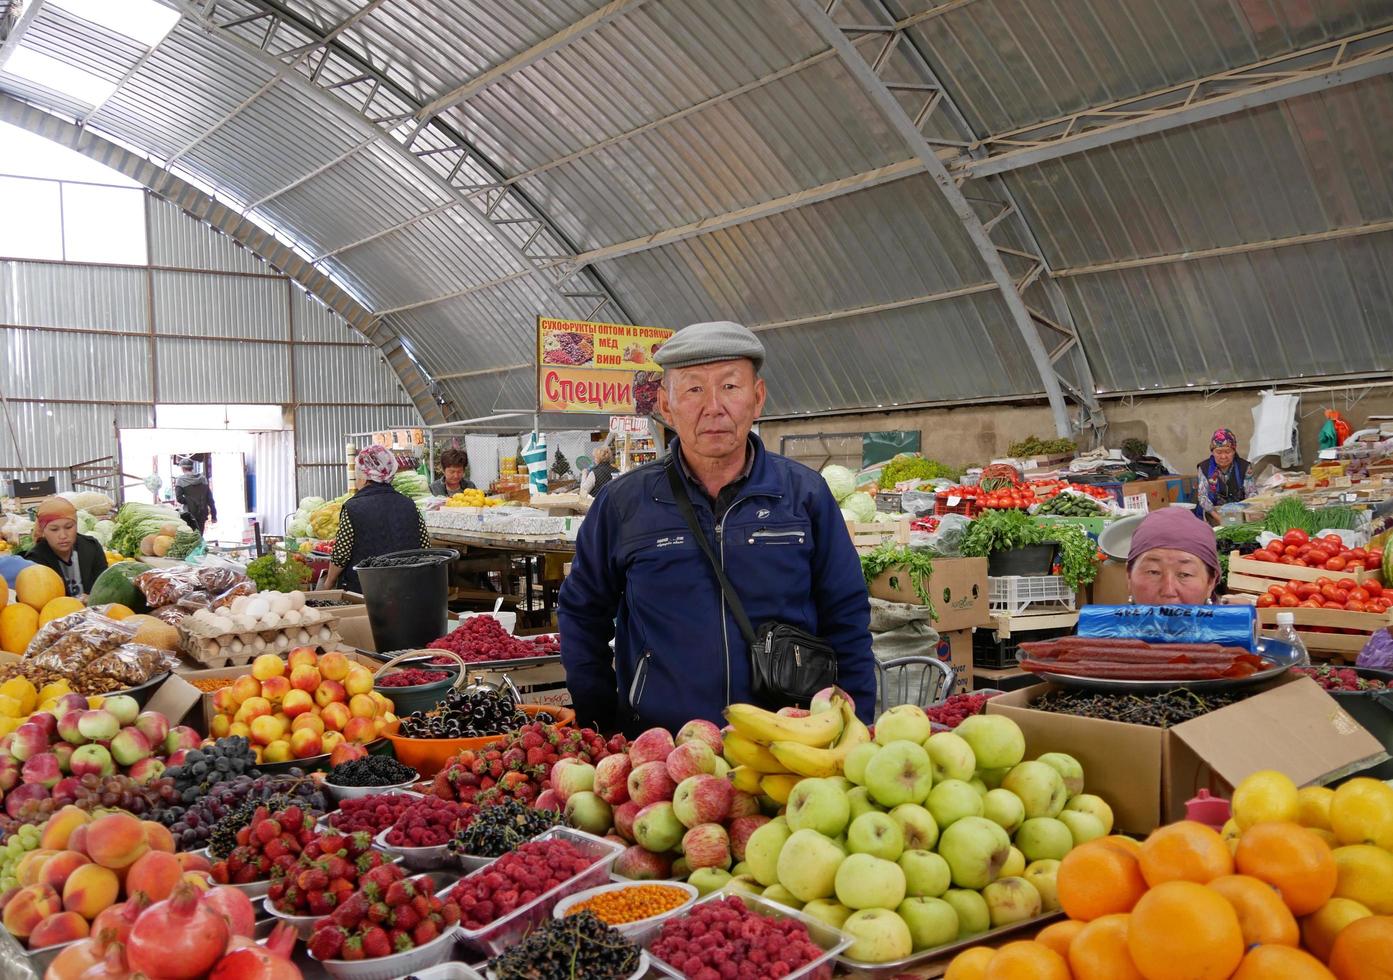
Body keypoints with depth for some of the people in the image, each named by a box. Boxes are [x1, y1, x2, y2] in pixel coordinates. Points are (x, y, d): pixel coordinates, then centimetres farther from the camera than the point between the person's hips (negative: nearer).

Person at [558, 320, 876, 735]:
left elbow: (846, 620, 3)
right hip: (657, 744, 0)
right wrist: (601, 720, 5)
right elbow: (581, 614, 10)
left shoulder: (805, 494, 0)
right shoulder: (623, 502, 0)